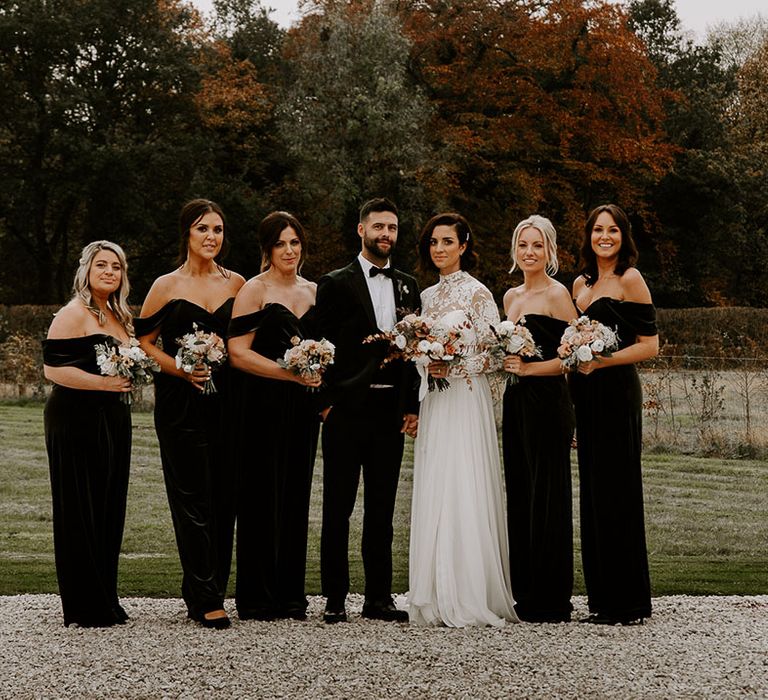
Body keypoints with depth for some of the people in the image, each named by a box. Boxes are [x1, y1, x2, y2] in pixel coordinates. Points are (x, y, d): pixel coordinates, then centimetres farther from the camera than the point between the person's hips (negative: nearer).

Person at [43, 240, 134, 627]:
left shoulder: (118, 316, 17)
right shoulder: (74, 314, -9)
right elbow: (53, 368, -16)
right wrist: (104, 382, -21)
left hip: (113, 420, 9)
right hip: (77, 421, -9)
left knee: (109, 511, 10)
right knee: (81, 513, -3)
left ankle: (105, 601, 17)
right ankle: (83, 608, 2)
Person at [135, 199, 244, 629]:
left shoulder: (237, 284, 10)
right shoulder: (167, 286, 1)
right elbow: (144, 343, 2)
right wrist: (183, 369, -11)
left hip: (226, 399, 3)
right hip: (181, 402, -3)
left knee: (224, 496, 3)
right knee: (194, 498, -5)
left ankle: (202, 593, 14)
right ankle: (207, 600, -3)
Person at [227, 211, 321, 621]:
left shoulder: (313, 291, 14)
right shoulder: (254, 290, -4)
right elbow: (238, 353, -12)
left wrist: (321, 379, 5)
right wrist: (290, 373, -18)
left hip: (302, 407, 6)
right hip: (263, 405, -6)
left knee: (295, 495, 7)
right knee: (262, 496, -3)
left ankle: (290, 595, 14)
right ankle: (257, 600, 3)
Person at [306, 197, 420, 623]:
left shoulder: (407, 287, 14)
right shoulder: (336, 283, 0)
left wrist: (412, 406, 6)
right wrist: (325, 403, -9)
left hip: (391, 412, 4)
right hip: (346, 410, -4)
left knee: (382, 509, 8)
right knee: (338, 508, 2)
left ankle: (379, 599, 15)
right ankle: (334, 599, 8)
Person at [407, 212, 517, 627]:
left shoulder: (477, 293, -4)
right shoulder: (427, 296, 15)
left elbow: (491, 355, -7)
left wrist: (451, 368, -16)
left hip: (465, 402, -7)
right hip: (432, 403, 7)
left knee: (463, 493, -9)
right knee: (432, 495, 4)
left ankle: (468, 598, -5)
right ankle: (437, 598, 8)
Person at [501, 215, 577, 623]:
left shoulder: (557, 294, -7)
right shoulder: (511, 297, 16)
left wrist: (528, 367, -18)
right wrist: (501, 361, 5)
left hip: (548, 403, -8)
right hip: (515, 403, 8)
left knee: (547, 496, -4)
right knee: (518, 495, 9)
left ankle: (551, 603, 2)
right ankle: (524, 595, 16)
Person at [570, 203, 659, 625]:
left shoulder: (629, 279, -6)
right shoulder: (581, 284, 16)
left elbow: (650, 345, -11)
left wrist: (600, 361, -16)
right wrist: (574, 360, 8)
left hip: (616, 393, -8)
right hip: (585, 396, 8)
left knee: (616, 492, -6)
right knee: (593, 491, 9)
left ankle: (628, 603, 0)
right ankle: (602, 599, 15)